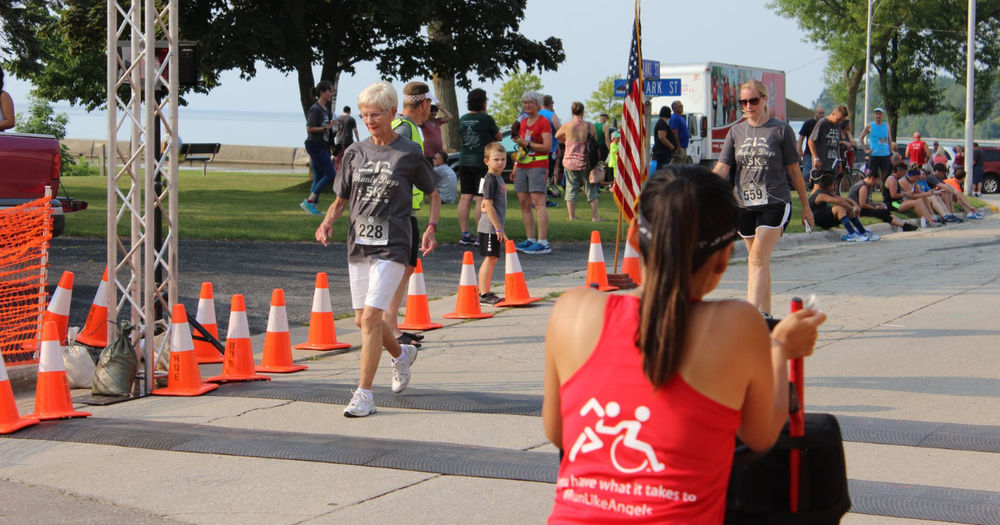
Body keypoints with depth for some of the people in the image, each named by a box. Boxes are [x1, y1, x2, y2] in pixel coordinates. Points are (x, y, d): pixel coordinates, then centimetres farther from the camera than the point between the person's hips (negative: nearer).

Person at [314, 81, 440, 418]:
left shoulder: (409, 153, -3)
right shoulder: (355, 153, 8)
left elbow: (433, 194, 8)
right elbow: (341, 199, 14)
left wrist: (431, 228, -7)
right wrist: (328, 222, -5)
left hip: (392, 247, -5)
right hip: (358, 245, 5)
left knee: (371, 316, -16)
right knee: (362, 320, 11)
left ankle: (364, 394, -10)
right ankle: (400, 355, 42)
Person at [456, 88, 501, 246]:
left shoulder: (463, 119, 6)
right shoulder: (487, 119, -10)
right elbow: (498, 137, 4)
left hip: (464, 161, 6)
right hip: (482, 162, -6)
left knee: (465, 198, 7)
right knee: (481, 198, -4)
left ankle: (464, 234, 7)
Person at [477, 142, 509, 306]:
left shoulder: (498, 178, 15)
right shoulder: (490, 179, -14)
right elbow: (488, 205, -19)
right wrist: (498, 227, -20)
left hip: (494, 227, 9)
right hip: (490, 227, -9)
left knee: (492, 259, 12)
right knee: (490, 258, -9)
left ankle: (486, 293, 18)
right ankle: (483, 294, -9)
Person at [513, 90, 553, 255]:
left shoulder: (543, 122, -4)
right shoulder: (523, 123, 19)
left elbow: (548, 146, -12)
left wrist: (527, 144, -14)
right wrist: (515, 167, 20)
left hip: (538, 166, -8)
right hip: (522, 166, 8)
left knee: (538, 203, -14)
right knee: (524, 203, 4)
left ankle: (543, 242, -19)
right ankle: (530, 239, 9)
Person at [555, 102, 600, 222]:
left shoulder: (567, 126, -6)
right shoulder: (590, 126, -5)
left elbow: (557, 136, 12)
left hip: (570, 161, 0)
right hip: (586, 162, 0)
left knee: (571, 189, 7)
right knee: (591, 189, 11)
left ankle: (572, 216, 7)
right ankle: (594, 216, 12)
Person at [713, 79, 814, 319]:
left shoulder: (781, 130, -1)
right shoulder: (736, 132, 8)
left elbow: (794, 170, 5)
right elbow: (722, 167, 1)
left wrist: (806, 206, 10)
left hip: (774, 203, -4)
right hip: (744, 205, 5)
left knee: (758, 259, -16)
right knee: (758, 260, 12)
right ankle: (766, 316, 22)